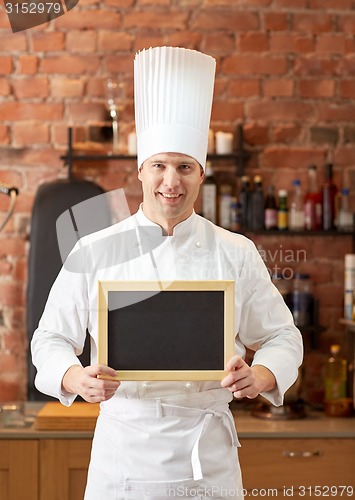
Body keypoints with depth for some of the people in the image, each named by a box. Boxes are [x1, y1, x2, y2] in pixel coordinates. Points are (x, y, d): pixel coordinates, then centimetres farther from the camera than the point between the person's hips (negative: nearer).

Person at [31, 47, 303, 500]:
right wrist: (77, 378, -18)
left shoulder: (236, 254, 1)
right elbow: (51, 339, 4)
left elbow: (282, 338, 6)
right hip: (123, 449, 0)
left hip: (208, 459, 1)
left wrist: (259, 376, -16)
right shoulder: (96, 251, -1)